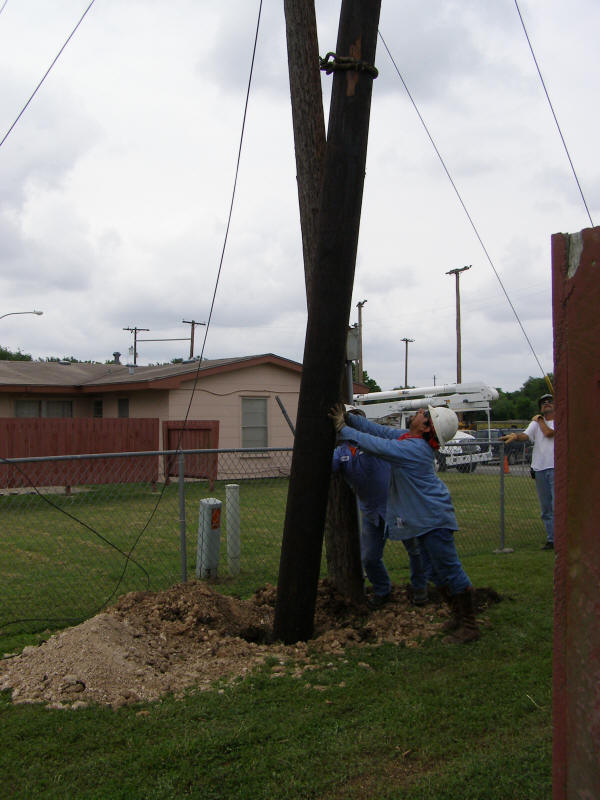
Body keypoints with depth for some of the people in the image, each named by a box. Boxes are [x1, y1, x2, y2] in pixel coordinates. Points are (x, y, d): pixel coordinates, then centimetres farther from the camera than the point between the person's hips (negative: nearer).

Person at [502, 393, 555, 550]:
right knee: (545, 508, 7)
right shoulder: (536, 422, 16)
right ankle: (551, 539, 13)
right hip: (540, 468, 5)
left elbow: (549, 433, -13)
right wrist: (515, 436, -25)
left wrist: (540, 420, 5)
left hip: (556, 468, -5)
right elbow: (525, 435, -2)